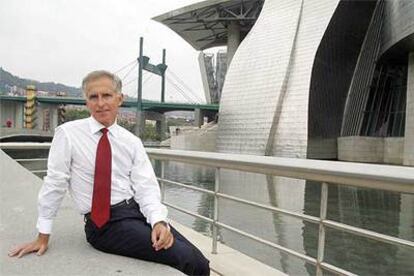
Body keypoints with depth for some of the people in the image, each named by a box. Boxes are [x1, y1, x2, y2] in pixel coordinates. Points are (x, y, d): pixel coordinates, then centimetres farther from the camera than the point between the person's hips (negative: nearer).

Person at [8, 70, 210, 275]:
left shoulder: (132, 142, 5)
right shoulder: (68, 133, -4)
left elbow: (146, 187, -3)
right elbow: (54, 183, 0)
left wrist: (159, 221, -21)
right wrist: (43, 236, 5)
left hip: (138, 211, 4)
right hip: (104, 224, -4)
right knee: (187, 259, -21)